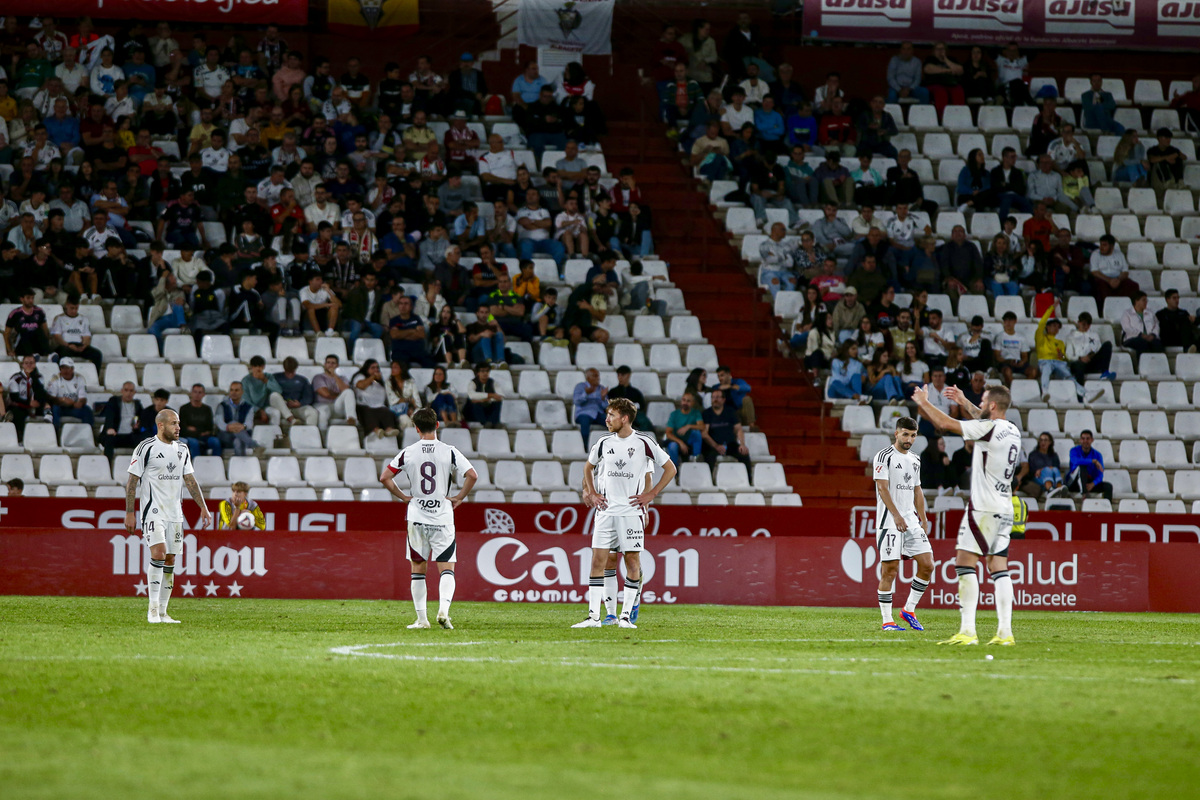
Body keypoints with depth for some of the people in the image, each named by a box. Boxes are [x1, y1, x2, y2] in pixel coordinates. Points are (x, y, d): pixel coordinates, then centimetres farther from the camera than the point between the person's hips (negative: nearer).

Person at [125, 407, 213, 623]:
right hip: (153, 511, -6)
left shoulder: (182, 449, 12)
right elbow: (132, 481, -5)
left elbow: (190, 480, 17)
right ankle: (153, 609, -18)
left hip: (175, 513, 6)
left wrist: (203, 507, 9)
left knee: (170, 561, 5)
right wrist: (129, 513, -9)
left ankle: (162, 612, 9)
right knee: (159, 553, -21)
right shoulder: (146, 448, -7)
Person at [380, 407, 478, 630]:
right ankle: (443, 610, -20)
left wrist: (402, 496, 10)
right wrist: (459, 498, -1)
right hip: (442, 517, -1)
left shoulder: (408, 452, 0)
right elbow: (472, 475, -13)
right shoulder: (449, 452, -4)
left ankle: (421, 618, 10)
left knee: (418, 568, 11)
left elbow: (384, 477, 0)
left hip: (417, 516, 1)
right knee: (446, 568, 1)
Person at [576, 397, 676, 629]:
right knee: (598, 560, -3)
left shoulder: (644, 442, -3)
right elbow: (589, 468, 27)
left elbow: (670, 469, 4)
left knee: (633, 562, -2)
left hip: (632, 512, -3)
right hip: (606, 511, 3)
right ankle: (594, 616, -1)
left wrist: (651, 495, -2)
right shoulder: (604, 443, 9)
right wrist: (591, 493, 14)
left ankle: (627, 615, 5)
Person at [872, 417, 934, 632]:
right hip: (889, 522, -7)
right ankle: (887, 621, -1)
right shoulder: (884, 456, -6)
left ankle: (909, 610, 12)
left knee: (927, 564, -2)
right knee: (890, 570, -7)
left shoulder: (915, 459, 17)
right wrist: (896, 515, -23)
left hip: (911, 521, 7)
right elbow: (882, 487, -14)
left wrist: (923, 519, 17)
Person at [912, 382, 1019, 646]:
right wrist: (964, 402, 42)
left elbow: (946, 424, -8)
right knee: (999, 568, 6)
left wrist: (924, 403, 6)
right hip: (1004, 508, 8)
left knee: (965, 563, -7)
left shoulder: (988, 428, -13)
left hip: (984, 507, -8)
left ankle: (967, 631, -14)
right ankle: (1005, 632, -1)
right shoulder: (1012, 431, 11)